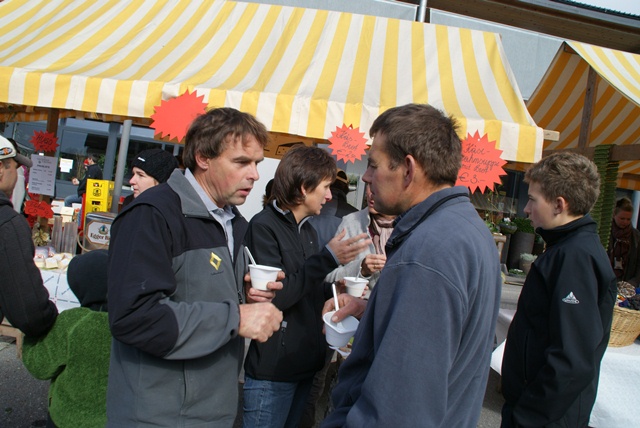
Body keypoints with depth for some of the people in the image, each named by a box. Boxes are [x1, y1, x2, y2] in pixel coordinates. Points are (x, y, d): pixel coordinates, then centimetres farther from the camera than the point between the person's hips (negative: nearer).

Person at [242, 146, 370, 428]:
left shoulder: (308, 230, 10)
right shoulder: (264, 226, -13)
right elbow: (273, 297, -22)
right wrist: (328, 258, -22)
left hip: (305, 364, 8)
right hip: (272, 370, -7)